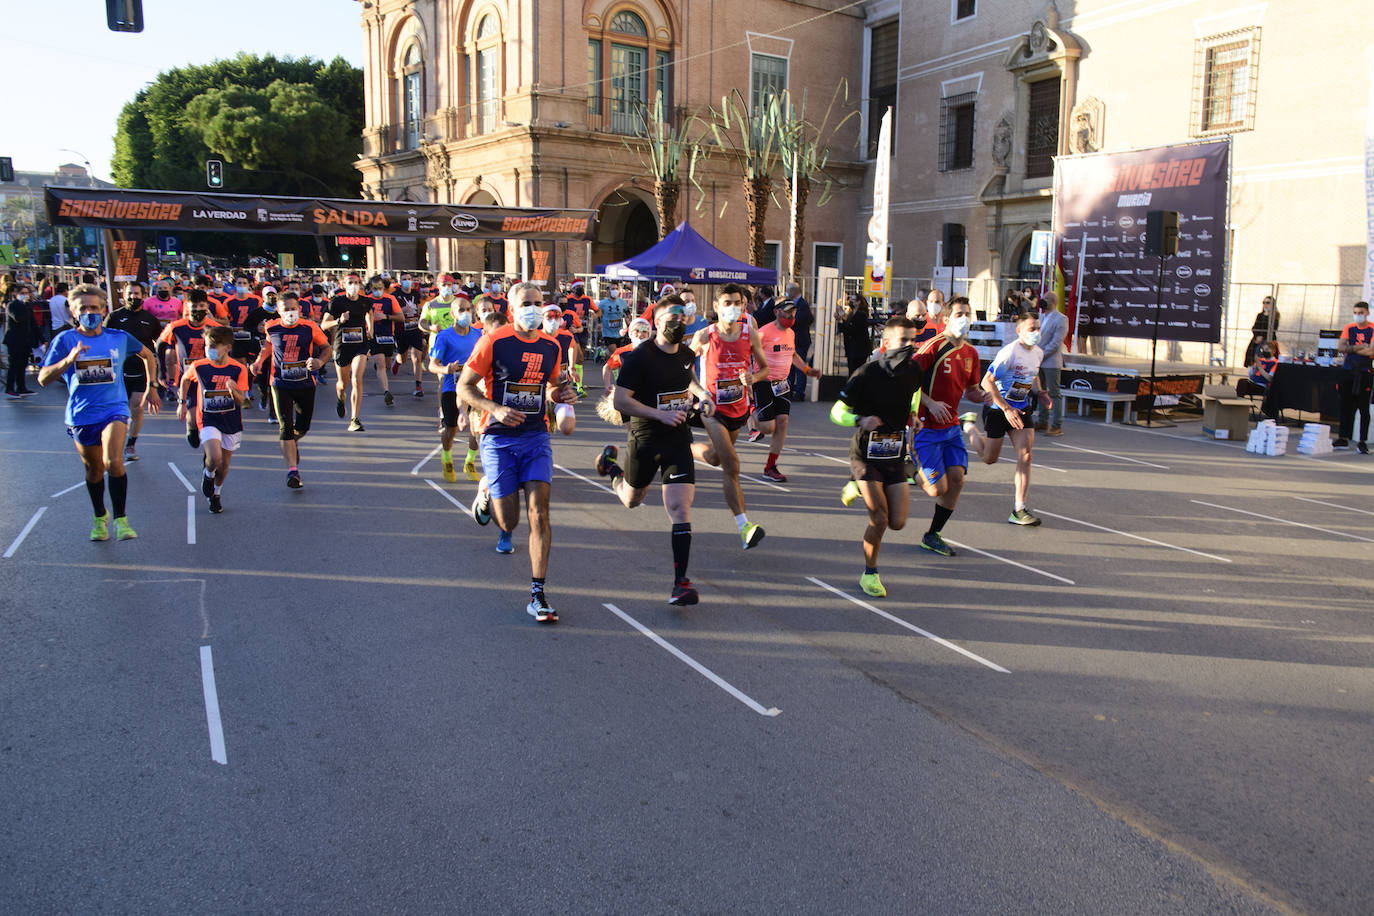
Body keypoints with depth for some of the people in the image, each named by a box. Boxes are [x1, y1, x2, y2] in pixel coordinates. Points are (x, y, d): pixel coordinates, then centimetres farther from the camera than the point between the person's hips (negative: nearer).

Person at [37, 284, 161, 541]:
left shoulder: (119, 337, 0)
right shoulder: (65, 340, -4)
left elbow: (148, 355, 20)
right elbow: (43, 379, -11)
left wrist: (151, 389, 19)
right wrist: (69, 360, -27)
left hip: (114, 409, -1)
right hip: (81, 415, 1)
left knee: (113, 461, -24)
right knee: (94, 470, 15)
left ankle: (120, 520, -14)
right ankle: (100, 518, 38)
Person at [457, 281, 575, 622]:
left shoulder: (550, 346, 6)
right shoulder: (494, 341, -8)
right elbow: (464, 388, -6)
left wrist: (559, 394, 0)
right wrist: (496, 409, -22)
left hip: (536, 437, 3)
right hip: (498, 439, -3)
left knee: (539, 512, -10)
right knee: (508, 523, 0)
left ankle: (537, 594, -3)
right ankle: (486, 493, 36)